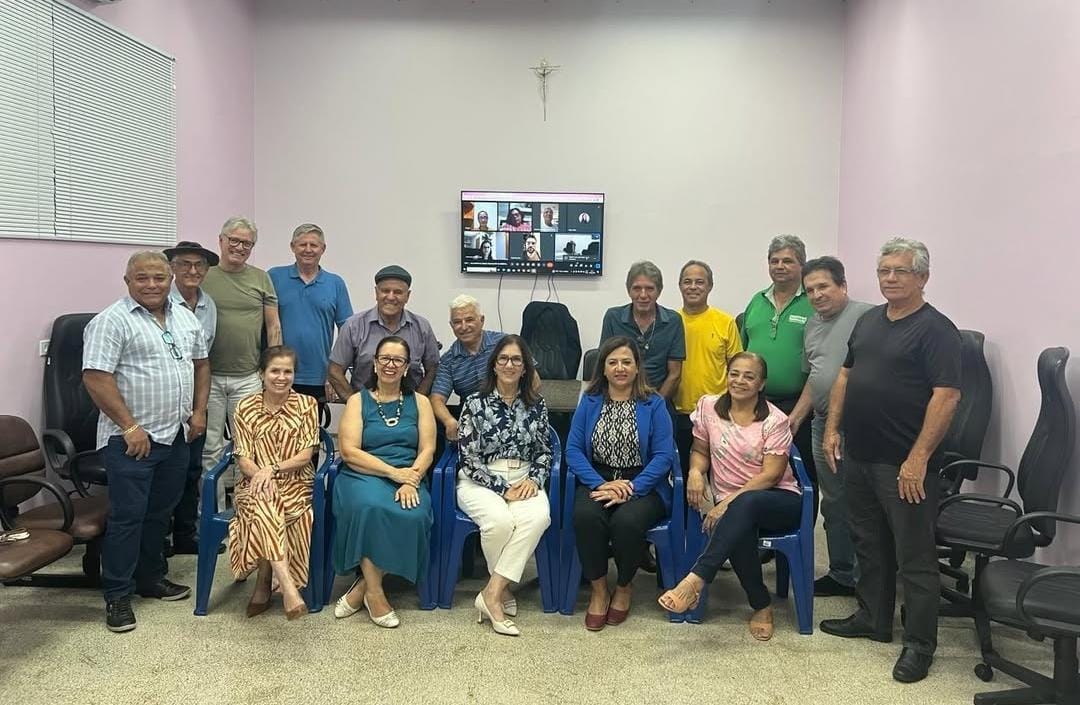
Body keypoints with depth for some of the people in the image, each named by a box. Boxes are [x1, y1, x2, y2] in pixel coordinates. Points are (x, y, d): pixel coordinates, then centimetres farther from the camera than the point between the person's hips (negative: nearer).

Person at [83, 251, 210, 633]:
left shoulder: (186, 318, 10)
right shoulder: (111, 322, -11)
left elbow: (201, 363, 19)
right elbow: (95, 377, -17)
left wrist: (199, 410, 9)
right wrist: (130, 426, -18)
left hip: (176, 437, 7)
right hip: (131, 439, -6)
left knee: (160, 513, 17)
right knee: (127, 516, -1)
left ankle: (151, 578, 31)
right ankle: (117, 595, 9)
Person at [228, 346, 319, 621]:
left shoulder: (307, 404, 3)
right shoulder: (245, 408, 6)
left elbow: (305, 455, -3)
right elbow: (244, 459, 0)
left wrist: (272, 468, -19)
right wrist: (261, 476, -22)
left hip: (296, 485, 0)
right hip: (257, 484, 0)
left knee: (266, 516, -32)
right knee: (264, 505, -35)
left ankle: (262, 586, -14)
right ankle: (288, 587, -45)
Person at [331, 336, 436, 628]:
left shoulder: (419, 402, 14)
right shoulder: (358, 401, 9)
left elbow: (427, 450, 4)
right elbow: (349, 451, -3)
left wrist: (411, 481, -15)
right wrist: (393, 472, -14)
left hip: (408, 479, 2)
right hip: (363, 477, -1)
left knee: (414, 516, -31)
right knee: (369, 506, -36)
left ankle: (361, 588, -14)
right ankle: (374, 592, -21)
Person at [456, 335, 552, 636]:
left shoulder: (537, 404, 8)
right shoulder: (475, 403, -2)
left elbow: (544, 452, 13)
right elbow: (469, 458, -6)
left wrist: (534, 480, -8)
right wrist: (503, 488, -13)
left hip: (523, 480, 3)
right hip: (480, 482, -3)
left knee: (538, 516, -31)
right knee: (500, 521, -34)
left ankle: (491, 594, -24)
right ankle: (503, 590, -7)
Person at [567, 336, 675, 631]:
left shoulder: (654, 404, 2)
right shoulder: (589, 402, 8)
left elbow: (664, 455, -6)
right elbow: (573, 450, 0)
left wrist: (631, 488, -19)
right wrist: (600, 484, -16)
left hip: (642, 484, -1)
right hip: (598, 480, 2)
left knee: (627, 521, -32)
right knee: (585, 515, -31)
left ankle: (624, 587, -1)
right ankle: (598, 589, -8)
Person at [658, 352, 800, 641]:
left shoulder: (774, 420, -6)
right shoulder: (709, 406, 4)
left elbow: (770, 475, -12)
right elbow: (700, 451, 14)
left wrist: (730, 501, -22)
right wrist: (695, 470, -10)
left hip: (779, 501, -2)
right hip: (729, 504, 3)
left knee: (744, 505, -39)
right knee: (740, 532, -35)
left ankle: (695, 581, -43)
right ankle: (761, 606, -14)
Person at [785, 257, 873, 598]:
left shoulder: (866, 316, -10)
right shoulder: (812, 324, 16)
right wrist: (796, 416, 21)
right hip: (823, 424, 8)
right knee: (834, 503, 16)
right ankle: (842, 575, 28)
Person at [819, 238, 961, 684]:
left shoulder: (936, 330, -11)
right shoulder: (868, 321, 12)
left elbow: (947, 396, -19)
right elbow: (845, 375, 19)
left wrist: (918, 458, -23)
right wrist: (832, 428, 10)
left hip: (903, 464, -7)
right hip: (857, 456, 8)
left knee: (913, 557, 2)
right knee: (868, 544, 19)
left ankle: (919, 645, 14)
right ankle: (873, 619, 34)